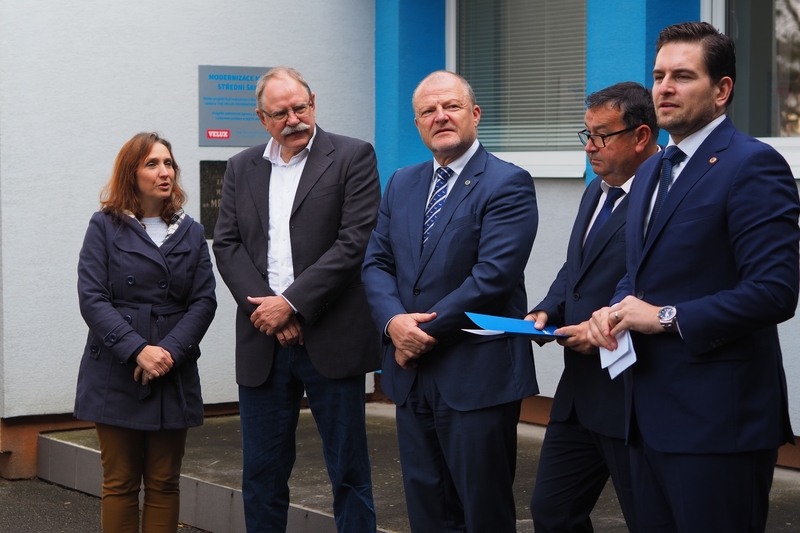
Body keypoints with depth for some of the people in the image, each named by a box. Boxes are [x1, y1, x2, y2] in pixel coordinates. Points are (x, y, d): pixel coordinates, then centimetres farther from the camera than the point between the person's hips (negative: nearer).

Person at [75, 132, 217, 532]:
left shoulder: (191, 233, 11)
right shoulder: (105, 227, 2)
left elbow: (204, 301, 2)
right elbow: (92, 299, -8)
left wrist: (171, 351, -13)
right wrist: (138, 350, -18)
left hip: (174, 376, 3)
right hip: (116, 376, -3)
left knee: (164, 483, 5)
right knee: (120, 483, 1)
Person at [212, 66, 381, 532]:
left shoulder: (353, 157, -2)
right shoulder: (242, 168, 12)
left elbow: (355, 242, -11)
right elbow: (227, 245, 6)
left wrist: (291, 303, -14)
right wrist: (265, 307, -9)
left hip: (331, 339, -4)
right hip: (263, 341, 4)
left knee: (349, 470, 3)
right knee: (262, 471, 9)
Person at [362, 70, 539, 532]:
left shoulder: (508, 184, -8)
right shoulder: (402, 185, 13)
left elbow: (493, 276, -17)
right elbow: (377, 263, 10)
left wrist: (426, 331, -13)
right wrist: (394, 321, -10)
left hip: (478, 377, -6)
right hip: (413, 376, 6)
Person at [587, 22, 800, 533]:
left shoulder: (753, 165, -12)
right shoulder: (652, 170, 16)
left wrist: (668, 317, -18)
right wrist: (614, 310, 3)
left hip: (718, 417, -8)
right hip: (653, 414, 9)